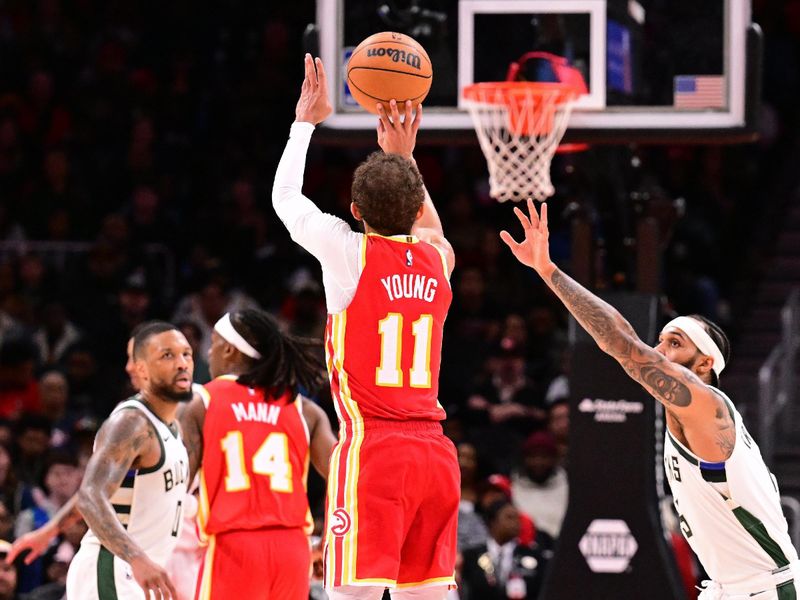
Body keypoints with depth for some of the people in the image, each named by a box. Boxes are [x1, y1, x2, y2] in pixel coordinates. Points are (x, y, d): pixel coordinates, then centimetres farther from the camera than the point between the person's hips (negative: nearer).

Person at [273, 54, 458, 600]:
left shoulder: (350, 253, -4)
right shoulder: (438, 260, 9)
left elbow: (285, 197, 15)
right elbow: (430, 231, 37)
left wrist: (307, 122, 27)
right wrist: (405, 157, 35)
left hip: (371, 450, -5)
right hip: (434, 450, 5)